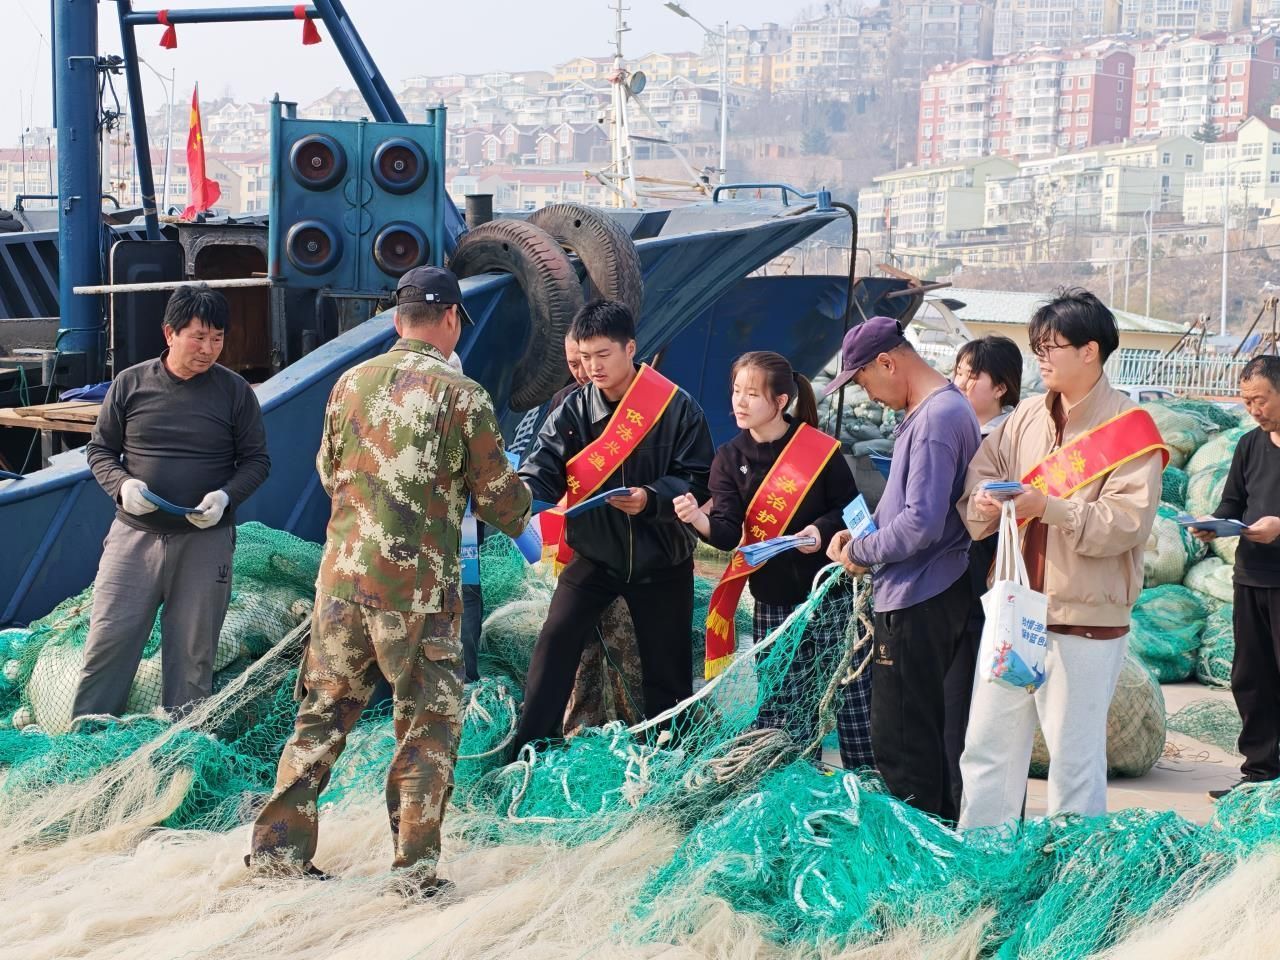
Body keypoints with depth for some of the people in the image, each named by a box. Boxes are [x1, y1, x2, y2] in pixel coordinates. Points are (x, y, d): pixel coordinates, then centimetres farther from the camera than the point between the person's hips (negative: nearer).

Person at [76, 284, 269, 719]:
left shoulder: (235, 391, 1)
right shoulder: (130, 384, 1)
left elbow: (256, 460, 7)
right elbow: (100, 449, 9)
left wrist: (226, 496, -13)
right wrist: (122, 485, -12)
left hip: (205, 539, 0)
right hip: (135, 533, 0)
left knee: (193, 650, 5)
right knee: (109, 639, -1)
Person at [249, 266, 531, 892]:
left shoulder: (351, 383, 6)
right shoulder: (462, 396, -7)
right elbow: (499, 497, -1)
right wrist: (520, 510, 21)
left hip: (341, 575, 4)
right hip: (418, 587, -4)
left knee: (324, 712, 14)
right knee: (428, 724, 6)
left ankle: (278, 846, 14)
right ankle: (415, 864, 5)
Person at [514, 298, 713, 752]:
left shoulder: (677, 408, -12)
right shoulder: (574, 408, -5)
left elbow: (698, 480, -10)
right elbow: (545, 463, -15)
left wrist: (652, 499, -29)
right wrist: (523, 494, -37)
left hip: (661, 559, -1)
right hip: (593, 553, 2)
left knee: (666, 664, 7)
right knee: (556, 641, -11)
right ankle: (528, 747, -2)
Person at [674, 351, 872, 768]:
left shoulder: (821, 449, -6)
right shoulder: (729, 459, 3)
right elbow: (728, 532, -8)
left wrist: (823, 530, -17)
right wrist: (699, 520, -29)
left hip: (832, 596, -3)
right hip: (774, 604, 3)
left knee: (852, 698, -1)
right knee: (781, 707, 6)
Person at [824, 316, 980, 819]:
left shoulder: (935, 419, -19)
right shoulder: (945, 407, 13)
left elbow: (921, 524, -25)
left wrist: (861, 552, -10)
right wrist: (862, 535, 10)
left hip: (916, 602, -11)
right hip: (926, 594, 11)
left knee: (901, 743, -4)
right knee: (924, 733, 18)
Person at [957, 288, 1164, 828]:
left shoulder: (1128, 431, -9)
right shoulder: (1026, 417, 10)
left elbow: (1128, 521, -18)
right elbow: (979, 477, 10)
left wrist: (1048, 508, -26)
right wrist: (983, 501, -13)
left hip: (1085, 621, -6)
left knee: (1076, 756, 2)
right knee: (987, 747, 12)